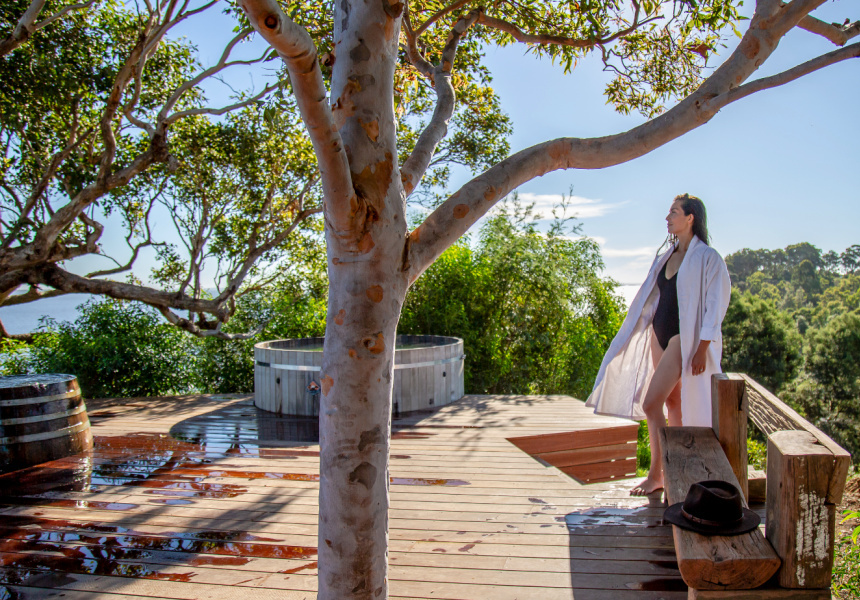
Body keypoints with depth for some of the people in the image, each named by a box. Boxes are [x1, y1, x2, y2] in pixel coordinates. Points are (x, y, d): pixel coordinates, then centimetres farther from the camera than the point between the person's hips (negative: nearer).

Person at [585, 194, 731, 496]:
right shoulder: (667, 256, 12)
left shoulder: (707, 258, -11)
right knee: (672, 403, 12)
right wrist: (642, 332, 17)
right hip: (660, 334, 8)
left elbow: (715, 306, -14)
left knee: (651, 403, -13)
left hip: (683, 338, -8)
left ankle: (656, 474, -1)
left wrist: (702, 349, -17)